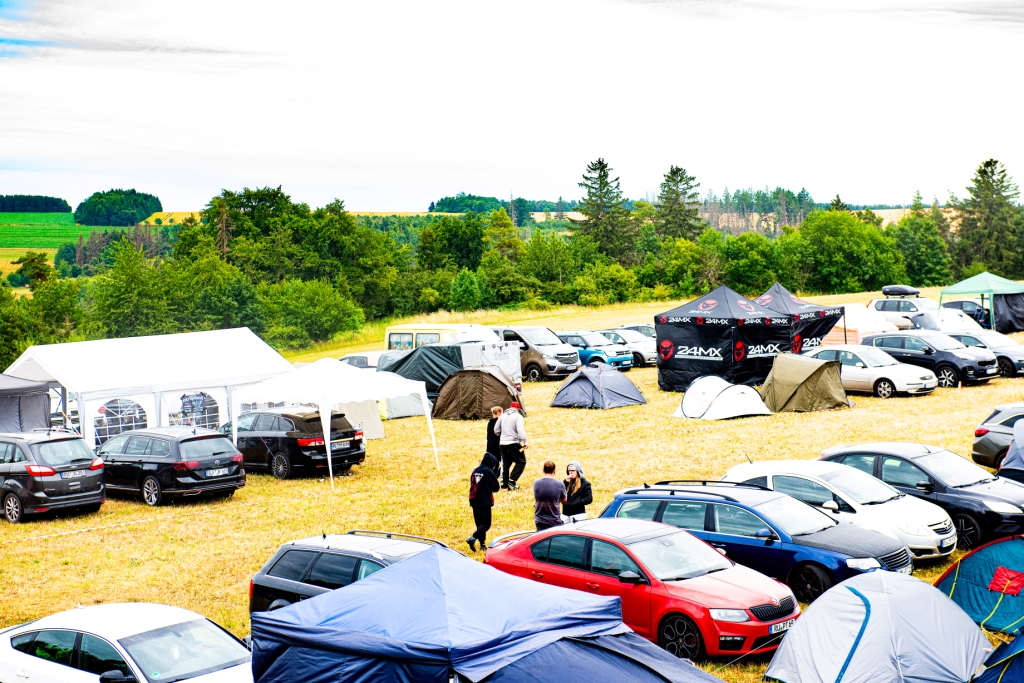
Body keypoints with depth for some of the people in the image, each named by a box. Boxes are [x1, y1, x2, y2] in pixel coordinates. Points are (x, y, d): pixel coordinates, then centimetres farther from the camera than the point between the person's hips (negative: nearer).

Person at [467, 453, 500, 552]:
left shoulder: (475, 471, 9)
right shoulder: (489, 472, -11)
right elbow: (495, 487, -7)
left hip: (474, 502, 7)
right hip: (485, 503, -7)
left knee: (479, 523, 14)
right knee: (486, 524, -3)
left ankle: (482, 544, 13)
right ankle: (473, 538, -23)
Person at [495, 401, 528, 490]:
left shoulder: (503, 416, 10)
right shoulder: (517, 416, -8)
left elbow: (496, 430, 14)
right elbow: (520, 431, -18)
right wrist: (525, 442, -14)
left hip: (503, 443, 6)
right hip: (513, 443, -6)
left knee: (505, 463, 14)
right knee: (521, 461, 5)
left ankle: (504, 484, 13)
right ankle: (512, 480, -7)